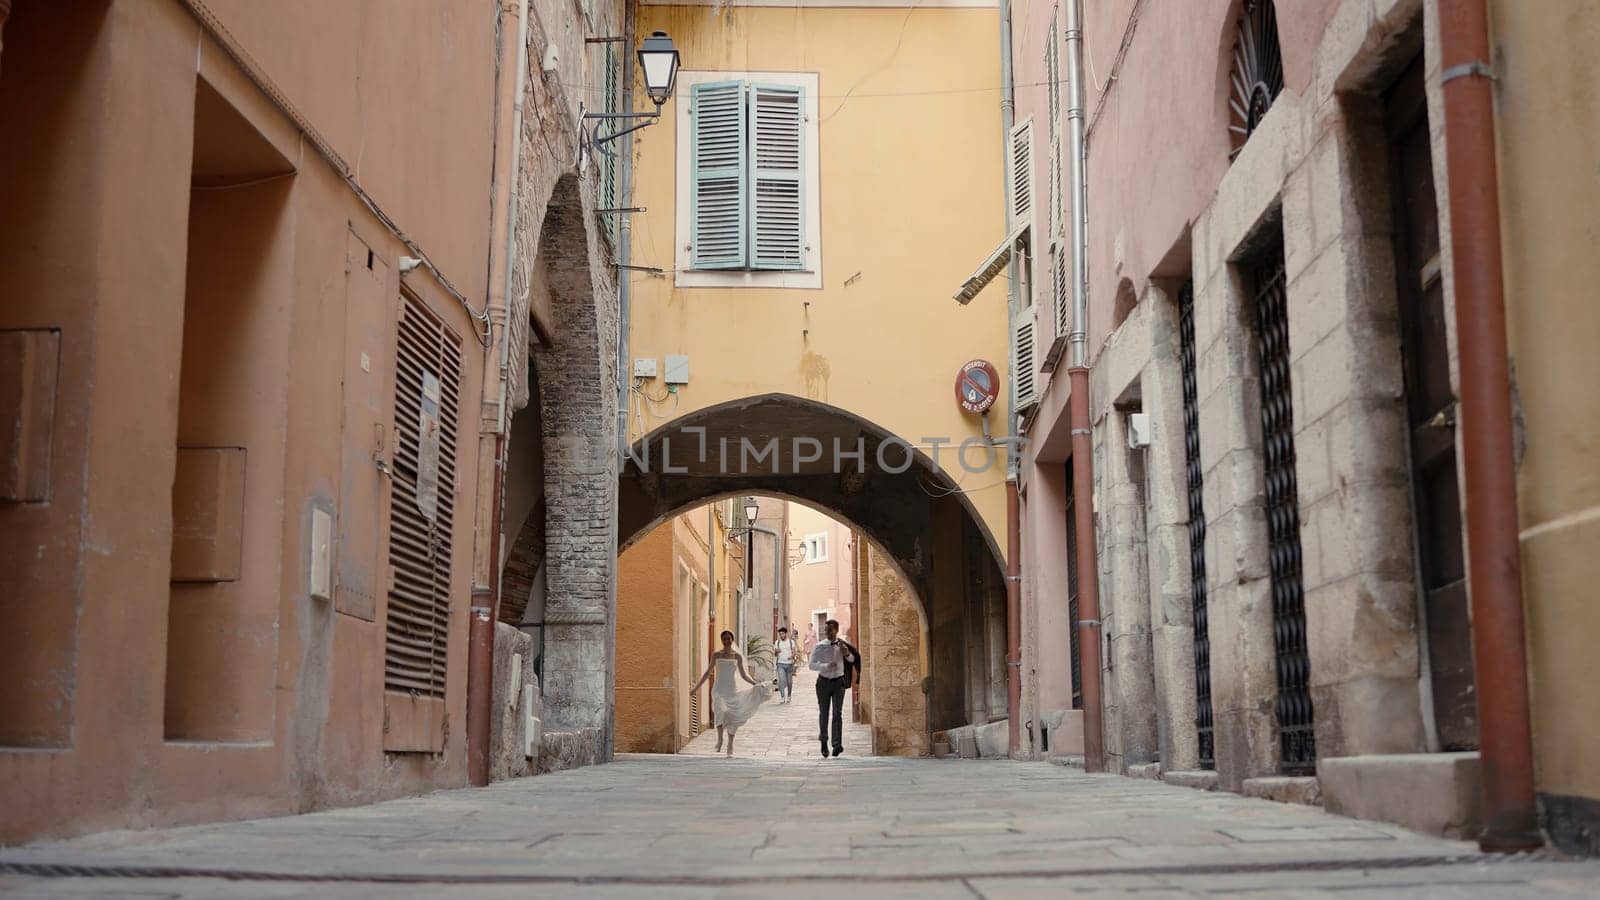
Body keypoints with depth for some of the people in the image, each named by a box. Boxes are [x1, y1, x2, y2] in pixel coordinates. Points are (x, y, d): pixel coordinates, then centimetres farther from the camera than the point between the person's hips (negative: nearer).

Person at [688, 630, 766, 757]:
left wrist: (756, 683, 1)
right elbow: (708, 673, 11)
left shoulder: (737, 656, 5)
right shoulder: (716, 655, 4)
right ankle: (719, 739, -14)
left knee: (733, 717, -1)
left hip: (732, 689, 1)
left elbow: (743, 675, 12)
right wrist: (696, 687, 11)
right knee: (720, 711, -27)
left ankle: (730, 746, 13)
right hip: (719, 689, -1)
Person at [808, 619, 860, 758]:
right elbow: (812, 665, -7)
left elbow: (853, 660, 10)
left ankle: (837, 744, -15)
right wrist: (826, 666, -23)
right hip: (824, 681, 0)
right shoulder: (819, 646, -5)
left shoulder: (841, 645, -2)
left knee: (837, 713, -9)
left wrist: (847, 654, -13)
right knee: (823, 713, 9)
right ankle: (824, 742, 27)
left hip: (838, 681, 0)